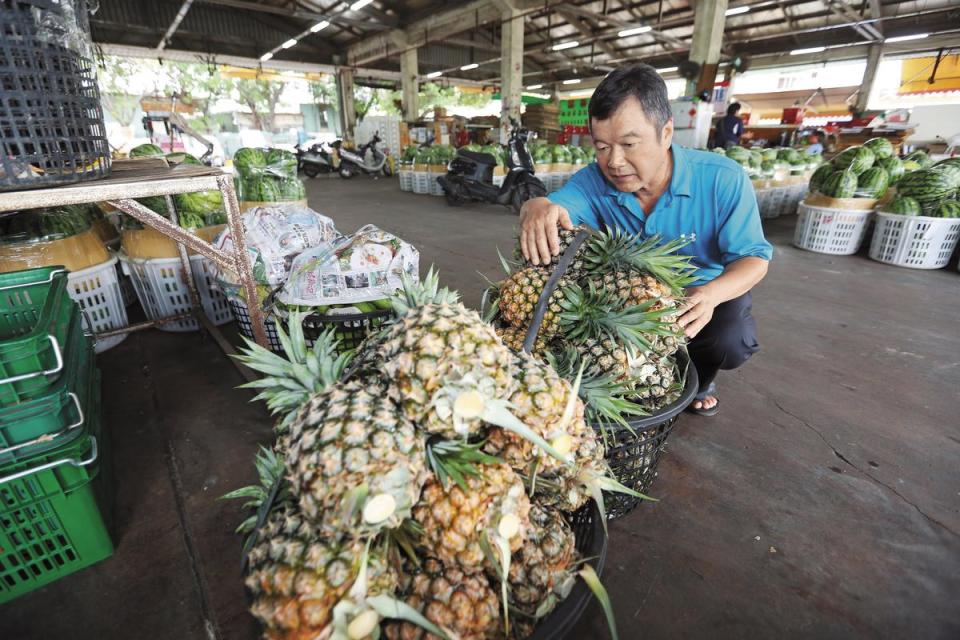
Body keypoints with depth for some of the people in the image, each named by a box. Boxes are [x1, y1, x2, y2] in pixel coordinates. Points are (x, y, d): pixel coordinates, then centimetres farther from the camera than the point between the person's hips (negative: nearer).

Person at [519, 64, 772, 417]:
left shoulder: (723, 179, -23)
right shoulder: (595, 181, -18)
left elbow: (753, 257, -20)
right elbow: (556, 203, -33)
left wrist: (712, 294, -43)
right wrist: (537, 208, -60)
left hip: (703, 292, -1)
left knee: (731, 340, -32)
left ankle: (696, 378, 8)